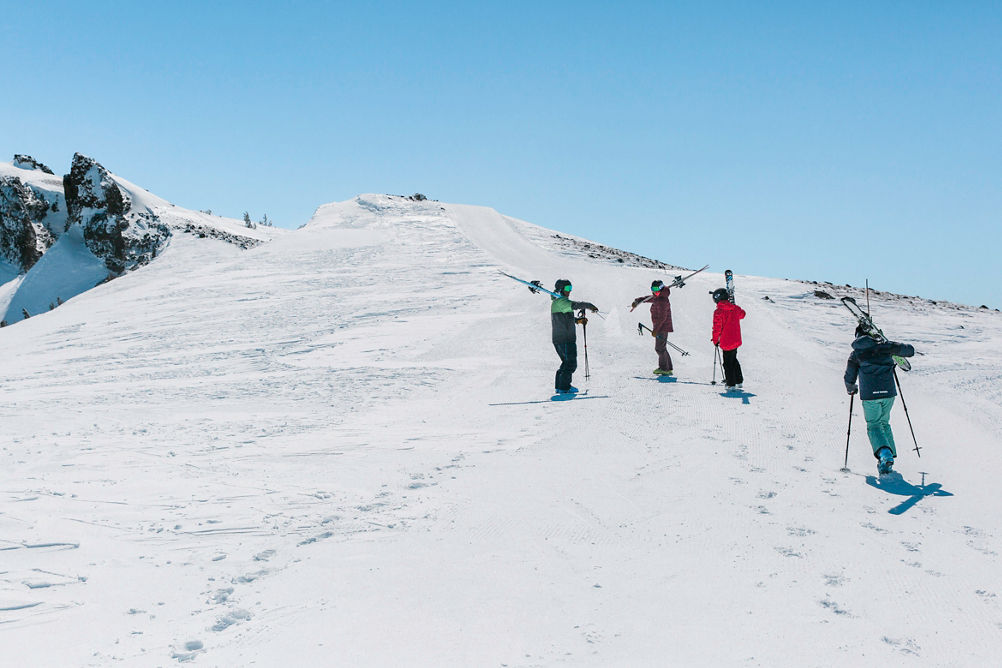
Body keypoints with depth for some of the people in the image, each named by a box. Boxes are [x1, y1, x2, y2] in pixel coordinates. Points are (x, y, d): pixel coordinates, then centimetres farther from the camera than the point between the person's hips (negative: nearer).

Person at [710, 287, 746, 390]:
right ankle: (739, 381, 27)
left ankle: (731, 384, 9)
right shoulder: (735, 308, 0)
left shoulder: (718, 312, -18)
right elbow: (742, 314, 23)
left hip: (726, 342, -7)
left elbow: (717, 328, -16)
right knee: (734, 360, 22)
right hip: (736, 340, 7)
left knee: (727, 363, 5)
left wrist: (715, 340, -2)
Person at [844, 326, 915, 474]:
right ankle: (890, 454, 17)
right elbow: (909, 350, 13)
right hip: (888, 392, 2)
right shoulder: (883, 346, 7)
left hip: (869, 395, -2)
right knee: (884, 423, 23)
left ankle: (884, 453, -17)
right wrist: (897, 347, 33)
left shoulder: (855, 353, 6)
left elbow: (849, 378, 7)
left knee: (874, 425, 8)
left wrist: (851, 389, 28)